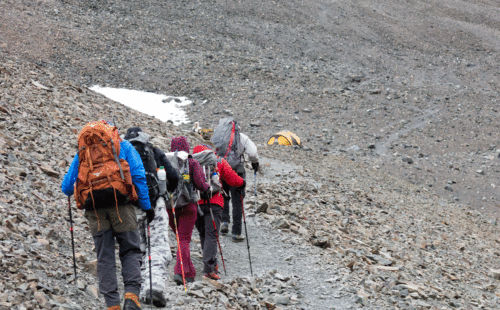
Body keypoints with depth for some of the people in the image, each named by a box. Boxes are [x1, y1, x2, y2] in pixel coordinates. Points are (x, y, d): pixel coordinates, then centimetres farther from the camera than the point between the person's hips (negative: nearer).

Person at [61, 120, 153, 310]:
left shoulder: (82, 152, 23)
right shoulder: (123, 146, 16)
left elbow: (66, 187, 22)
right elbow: (138, 175, 4)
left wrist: (68, 189, 46)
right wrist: (147, 206, 6)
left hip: (94, 207, 2)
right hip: (119, 202, -2)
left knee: (104, 257, 7)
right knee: (130, 251, 5)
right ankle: (132, 295, -16)